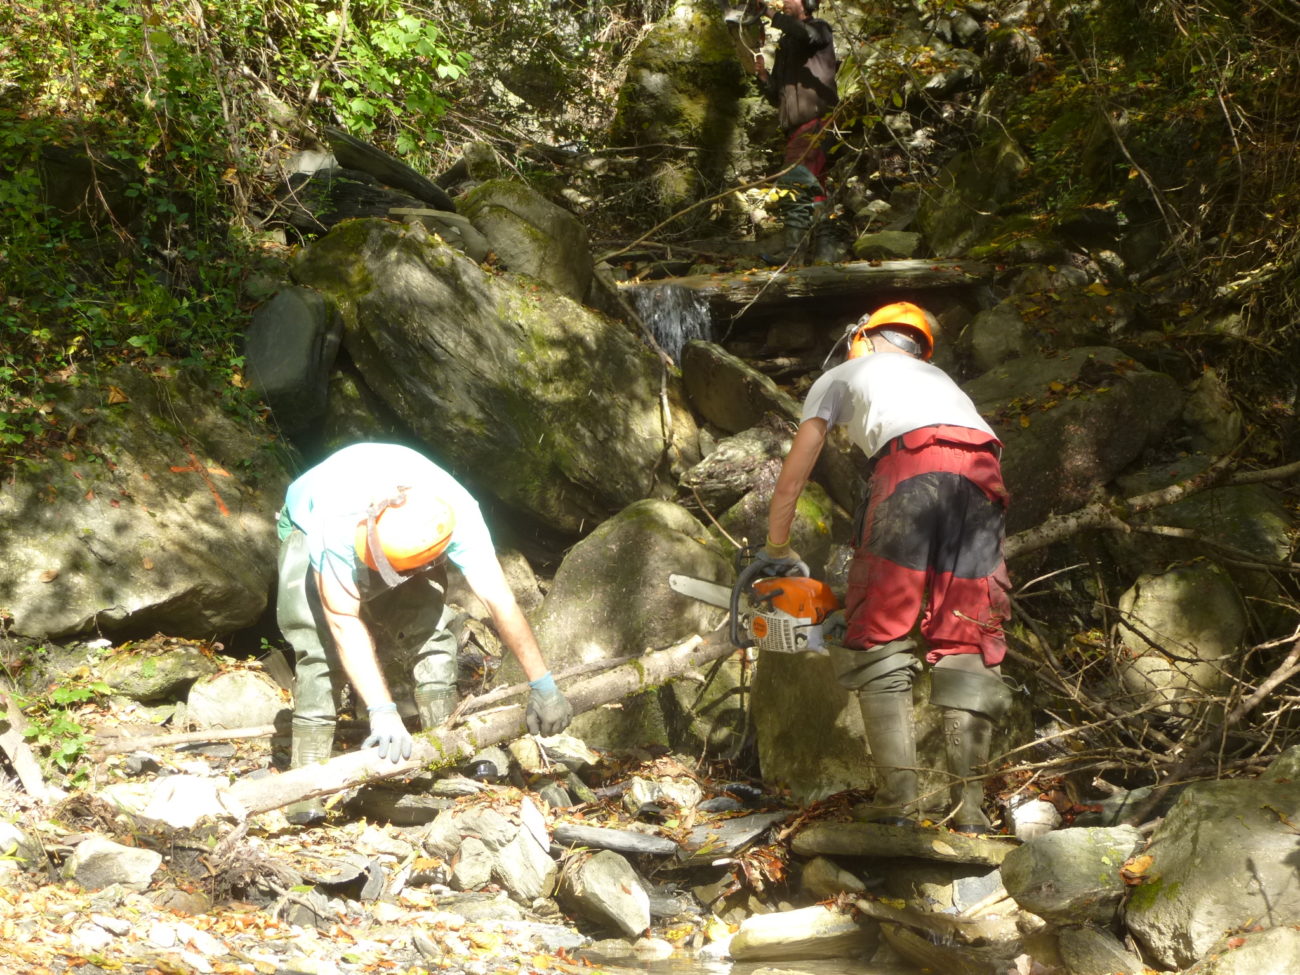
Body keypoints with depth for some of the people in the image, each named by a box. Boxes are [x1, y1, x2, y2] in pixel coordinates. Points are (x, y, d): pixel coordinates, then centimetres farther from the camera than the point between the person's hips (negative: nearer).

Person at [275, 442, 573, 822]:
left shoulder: (458, 517, -38)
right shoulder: (339, 522, -45)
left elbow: (498, 599, -32)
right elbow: (345, 622, -42)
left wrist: (543, 687, -28)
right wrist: (383, 713, -46)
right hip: (308, 528, -2)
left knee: (428, 629, -19)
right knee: (321, 645, -22)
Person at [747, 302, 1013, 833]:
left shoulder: (842, 376, 31)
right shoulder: (938, 378, 42)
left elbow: (792, 475, 29)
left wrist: (775, 551, 42)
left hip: (912, 464, -4)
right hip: (981, 471, 4)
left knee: (881, 640, 2)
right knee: (967, 645, 7)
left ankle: (899, 803, -8)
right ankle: (969, 810, 1)